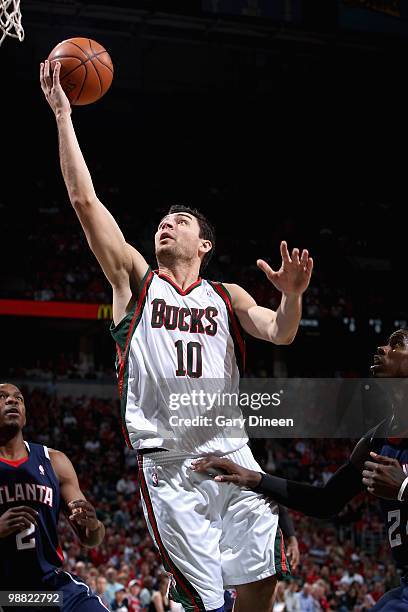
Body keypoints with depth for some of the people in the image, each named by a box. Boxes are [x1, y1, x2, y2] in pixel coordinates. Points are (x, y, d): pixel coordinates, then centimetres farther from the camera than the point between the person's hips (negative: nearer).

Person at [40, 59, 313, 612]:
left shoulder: (227, 296, 18)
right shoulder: (136, 280, 11)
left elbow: (280, 334, 3)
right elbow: (84, 200, 4)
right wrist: (63, 116, 1)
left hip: (231, 453, 2)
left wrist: (292, 297, -18)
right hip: (167, 463, -2)